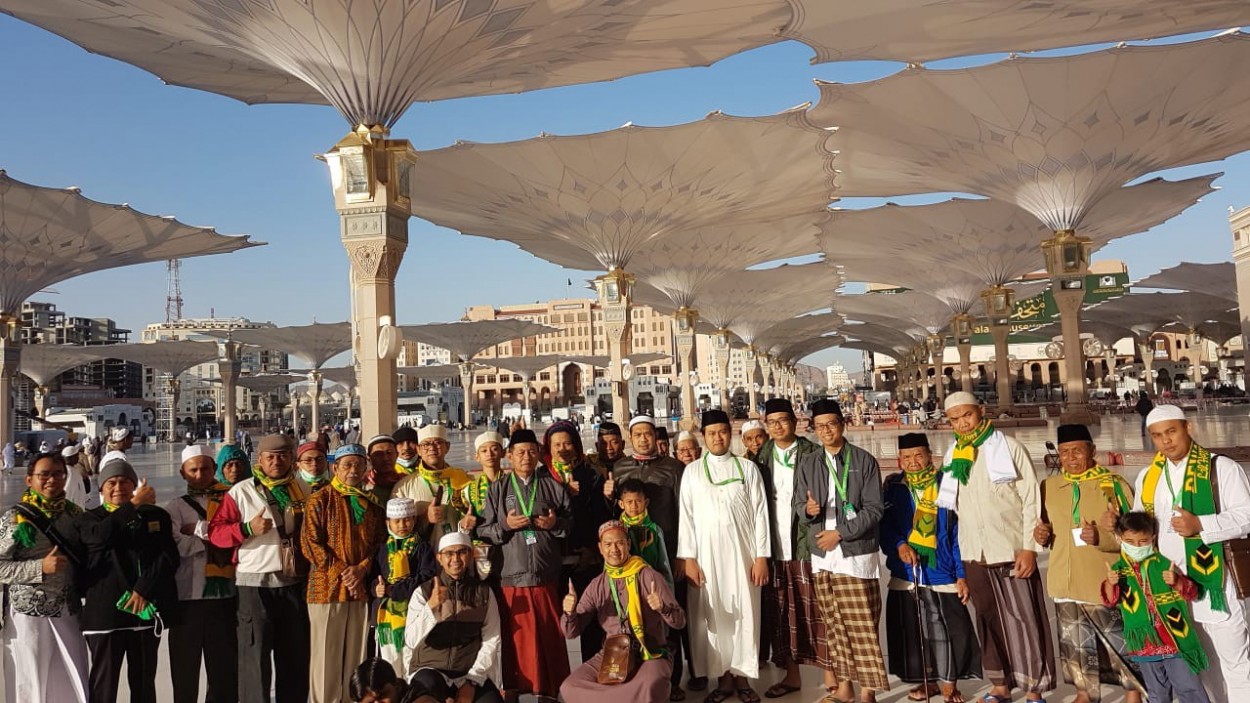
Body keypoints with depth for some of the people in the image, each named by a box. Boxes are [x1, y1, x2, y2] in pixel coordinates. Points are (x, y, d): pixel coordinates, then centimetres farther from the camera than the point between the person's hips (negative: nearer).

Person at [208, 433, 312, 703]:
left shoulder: (304, 490, 9)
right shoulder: (241, 491, -2)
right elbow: (216, 532, -6)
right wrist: (248, 529, -22)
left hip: (296, 583, 4)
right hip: (255, 583, -3)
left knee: (296, 653, 12)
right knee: (255, 654, 0)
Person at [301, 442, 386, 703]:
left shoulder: (372, 503, 13)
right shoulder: (321, 499, 0)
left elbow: (380, 541, 9)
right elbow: (310, 542, -7)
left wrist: (361, 569, -8)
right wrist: (341, 573, -12)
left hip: (362, 588, 4)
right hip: (327, 587, -4)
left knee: (357, 655, 7)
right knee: (326, 654, 0)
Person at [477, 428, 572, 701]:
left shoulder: (553, 486, 7)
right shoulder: (497, 489, 7)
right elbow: (483, 531, 4)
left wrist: (555, 524, -9)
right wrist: (505, 525, -13)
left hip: (546, 576, 1)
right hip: (511, 577, 0)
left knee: (548, 637, 6)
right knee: (515, 638, 3)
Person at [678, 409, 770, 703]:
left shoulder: (748, 468, 4)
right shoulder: (692, 471, 5)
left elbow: (760, 513, 1)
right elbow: (686, 516, 2)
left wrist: (762, 556, -4)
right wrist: (688, 559, -4)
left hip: (742, 554, 0)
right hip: (706, 555, 0)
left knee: (745, 614, 3)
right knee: (712, 616, 4)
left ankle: (742, 676, 16)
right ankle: (724, 677, 17)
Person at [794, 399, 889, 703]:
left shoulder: (865, 461, -3)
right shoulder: (806, 464, 9)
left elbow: (874, 509, -6)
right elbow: (798, 506, 9)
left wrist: (840, 533, -12)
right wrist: (808, 509, -15)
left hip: (856, 553, -4)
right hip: (822, 555, 4)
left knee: (861, 626, -3)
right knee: (835, 625, 11)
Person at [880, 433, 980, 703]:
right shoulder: (893, 486, 3)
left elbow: (959, 532, -4)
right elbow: (884, 525, 3)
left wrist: (962, 574, -7)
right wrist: (899, 545, -17)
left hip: (942, 573, -2)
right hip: (904, 573, 3)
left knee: (948, 630, 1)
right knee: (912, 631, 11)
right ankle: (926, 681, 28)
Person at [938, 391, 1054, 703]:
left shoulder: (1009, 447, -5)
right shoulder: (951, 456, 7)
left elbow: (1031, 500, -7)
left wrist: (1029, 547, -12)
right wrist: (958, 556, 12)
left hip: (1012, 550, -4)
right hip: (974, 555, 4)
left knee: (1025, 620, 2)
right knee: (989, 620, 12)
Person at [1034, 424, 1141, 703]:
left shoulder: (1114, 484, -9)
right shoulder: (1048, 487, 6)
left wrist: (1102, 538, -25)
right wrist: (1041, 534, -3)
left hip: (1107, 585, -5)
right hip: (1067, 584, 5)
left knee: (1121, 643, 4)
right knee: (1077, 646, 17)